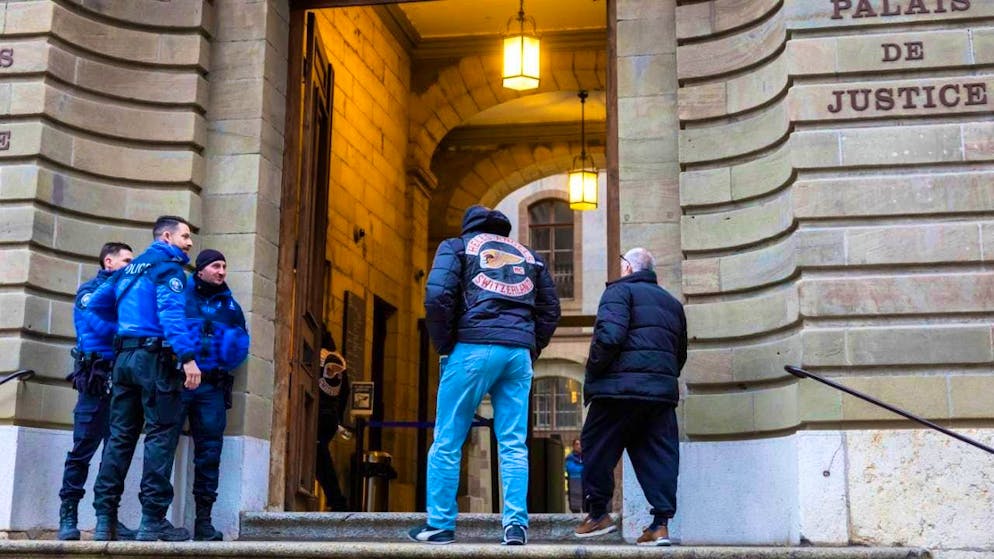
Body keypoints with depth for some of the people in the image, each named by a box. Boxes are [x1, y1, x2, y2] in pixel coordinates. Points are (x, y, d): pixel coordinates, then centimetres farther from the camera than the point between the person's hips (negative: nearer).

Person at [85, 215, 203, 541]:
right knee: (161, 434, -7)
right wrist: (188, 357, -24)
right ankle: (153, 520, -10)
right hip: (155, 357, -8)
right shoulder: (168, 267, -4)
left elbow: (97, 304, 25)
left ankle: (105, 519, 6)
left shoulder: (129, 268, 21)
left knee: (120, 436, 8)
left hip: (125, 356, 8)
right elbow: (172, 312, -18)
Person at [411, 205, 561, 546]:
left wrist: (444, 347, 3)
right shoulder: (528, 256, 24)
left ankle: (440, 525, 7)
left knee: (447, 442, 4)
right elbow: (550, 310, 18)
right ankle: (516, 524, -2)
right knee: (514, 445, 5)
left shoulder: (457, 246, 12)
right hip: (519, 352, 4)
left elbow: (437, 296, -5)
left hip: (474, 348, -3)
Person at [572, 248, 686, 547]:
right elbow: (681, 354, 25)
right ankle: (660, 523, 0)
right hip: (663, 390, 6)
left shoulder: (620, 290, 0)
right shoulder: (672, 302, 23)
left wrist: (593, 371, -5)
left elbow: (610, 335, -15)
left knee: (597, 447, 7)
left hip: (620, 386, -6)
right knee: (658, 454, 5)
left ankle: (598, 513, 11)